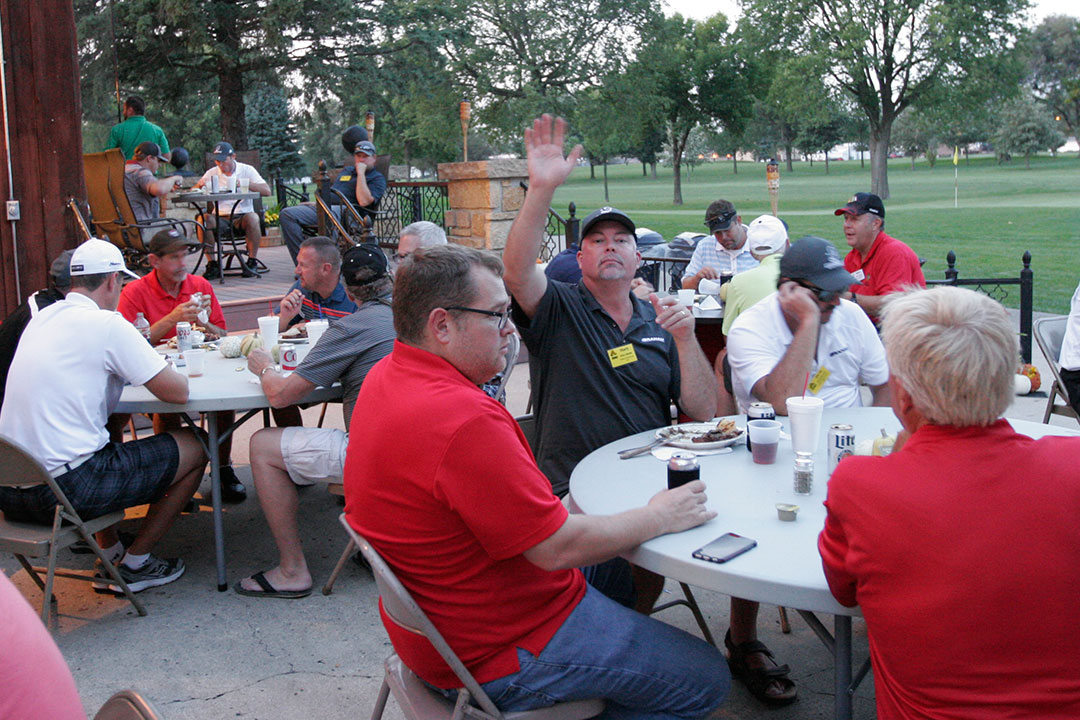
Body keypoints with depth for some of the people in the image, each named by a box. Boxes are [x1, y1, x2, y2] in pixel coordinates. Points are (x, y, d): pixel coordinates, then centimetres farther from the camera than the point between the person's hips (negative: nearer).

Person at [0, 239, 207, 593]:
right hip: (64, 490, -9)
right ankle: (134, 564, 15)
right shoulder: (108, 324, -11)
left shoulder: (42, 318, 12)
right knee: (194, 450, 6)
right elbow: (177, 392, -10)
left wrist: (130, 349, 23)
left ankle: (110, 556, 35)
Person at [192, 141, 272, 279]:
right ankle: (212, 264, -22)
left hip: (242, 216, -1)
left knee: (253, 217, -35)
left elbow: (266, 191, -5)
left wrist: (245, 184, -18)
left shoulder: (247, 170, 6)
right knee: (202, 219, -29)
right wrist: (199, 186, -14)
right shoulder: (211, 173, 11)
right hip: (220, 218, 2)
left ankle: (252, 262, -21)